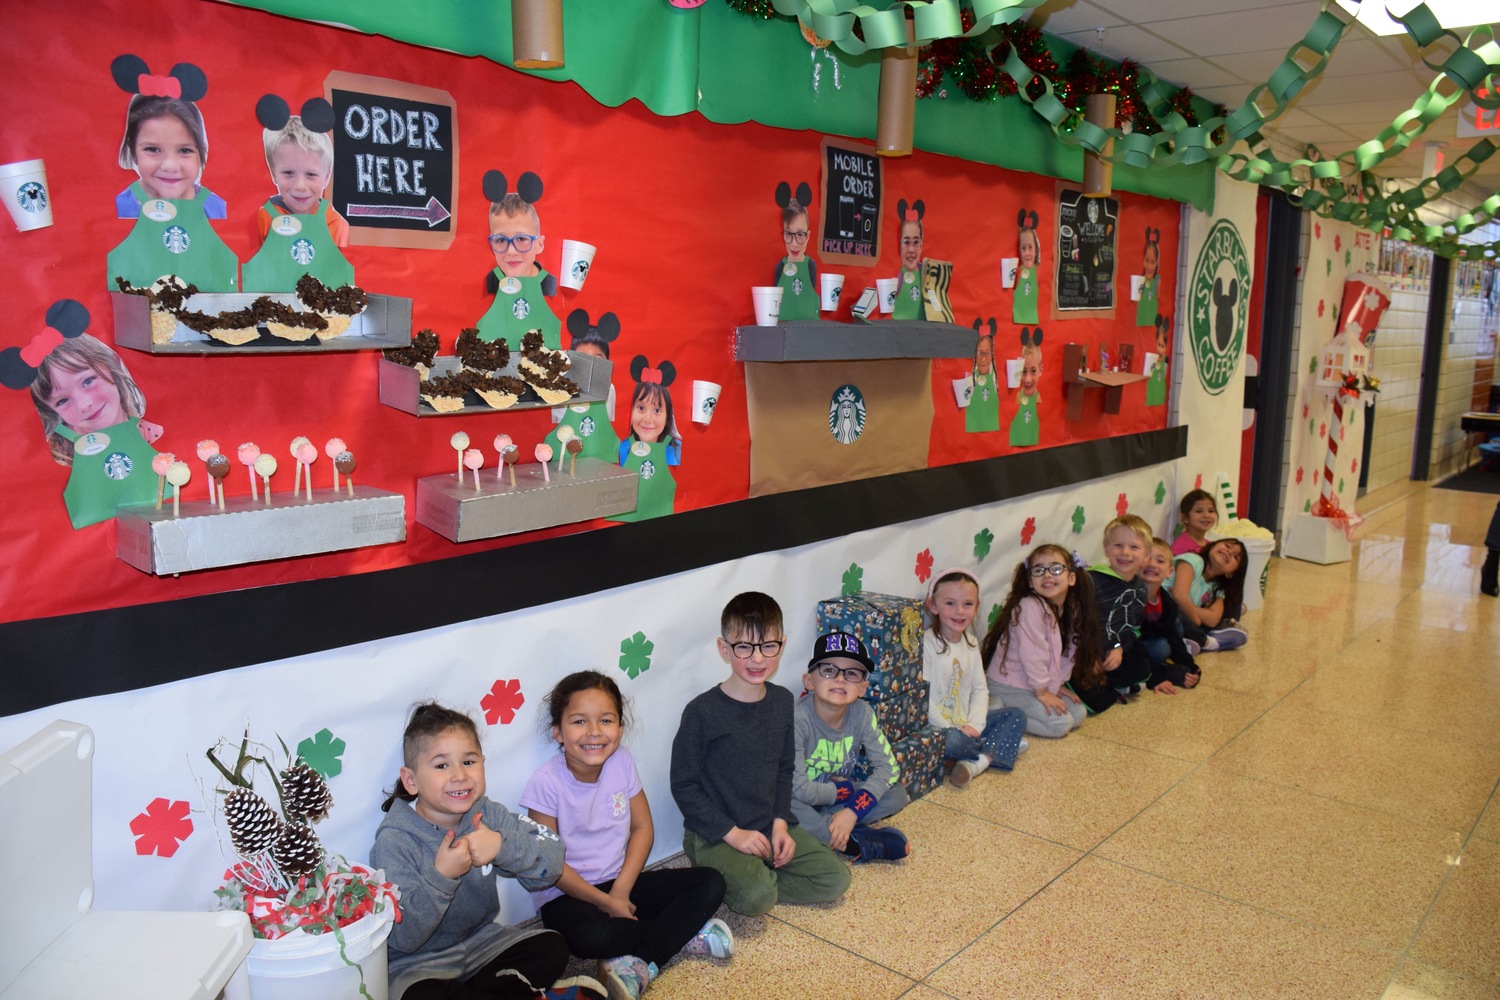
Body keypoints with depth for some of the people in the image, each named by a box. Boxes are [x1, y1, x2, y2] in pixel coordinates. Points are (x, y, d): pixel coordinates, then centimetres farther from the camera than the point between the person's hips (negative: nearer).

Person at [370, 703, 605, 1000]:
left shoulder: (487, 815, -6)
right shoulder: (395, 841, -19)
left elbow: (552, 863, -14)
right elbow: (402, 939, -23)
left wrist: (503, 846, -30)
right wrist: (440, 877, -34)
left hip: (480, 941, 4)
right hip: (417, 962, -3)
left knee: (553, 947, -10)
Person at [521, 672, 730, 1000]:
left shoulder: (622, 762, -5)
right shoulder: (547, 783, -18)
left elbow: (643, 828, 1)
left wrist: (621, 890, -11)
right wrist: (605, 902, -16)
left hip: (621, 883, 5)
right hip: (568, 895, -5)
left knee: (711, 883, -8)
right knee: (589, 935, -38)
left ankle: (639, 964, -19)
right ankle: (686, 933, -13)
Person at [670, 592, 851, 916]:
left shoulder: (782, 701, 1)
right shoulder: (702, 712, -17)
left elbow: (784, 769, 11)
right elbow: (684, 785, -13)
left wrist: (780, 823, -3)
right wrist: (733, 834, -16)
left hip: (769, 826, 6)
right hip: (715, 835, -6)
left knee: (835, 879, -4)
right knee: (757, 898, -29)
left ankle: (742, 879, 5)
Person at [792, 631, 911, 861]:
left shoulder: (861, 713, -11)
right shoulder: (798, 719, -27)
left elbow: (888, 766, -10)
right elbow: (798, 788, -29)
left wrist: (852, 811, -22)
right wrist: (843, 790, -13)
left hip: (841, 798, 5)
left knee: (897, 793, -11)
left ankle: (821, 827, -16)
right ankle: (854, 845, -20)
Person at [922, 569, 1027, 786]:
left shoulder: (971, 643, 8)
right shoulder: (927, 643, -16)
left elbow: (980, 689, 6)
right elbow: (922, 696, -20)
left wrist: (975, 725, -9)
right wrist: (948, 728, -21)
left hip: (966, 724, 8)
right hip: (937, 726, -8)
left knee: (1017, 715, 1)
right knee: (953, 740, -37)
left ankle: (978, 762, -20)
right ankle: (1003, 744, -6)